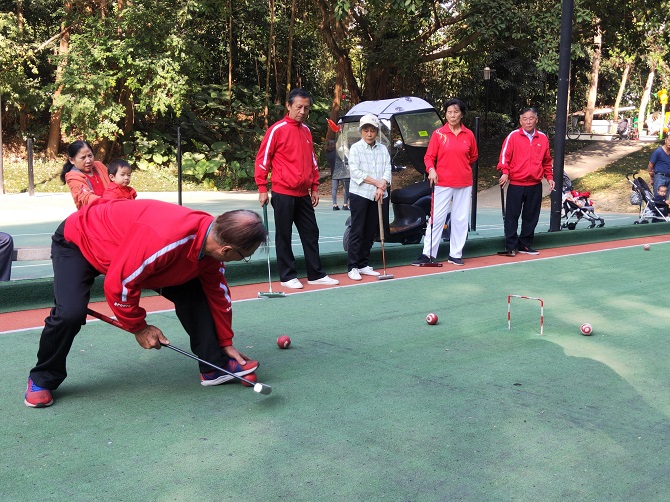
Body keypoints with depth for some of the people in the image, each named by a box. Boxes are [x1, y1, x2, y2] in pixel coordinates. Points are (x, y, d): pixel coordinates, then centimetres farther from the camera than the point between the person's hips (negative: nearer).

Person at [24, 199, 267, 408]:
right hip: (78, 241, -7)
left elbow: (217, 293, 0)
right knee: (70, 313, -25)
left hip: (131, 239, 7)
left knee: (191, 291, -6)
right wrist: (139, 327, -19)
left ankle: (214, 366, 5)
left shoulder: (213, 238, -17)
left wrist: (226, 343, 7)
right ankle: (42, 379, 2)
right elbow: (118, 283, -34)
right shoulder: (165, 240, -44)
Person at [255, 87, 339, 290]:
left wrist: (314, 187, 16)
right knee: (284, 235, 3)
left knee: (311, 233, 9)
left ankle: (316, 274, 18)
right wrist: (262, 189, -9)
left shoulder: (306, 131, 12)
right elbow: (262, 159, -7)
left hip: (303, 194, 7)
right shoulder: (277, 129, -8)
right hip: (283, 193, -6)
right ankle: (287, 276, 12)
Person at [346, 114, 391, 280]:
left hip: (377, 196, 4)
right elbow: (355, 171, -10)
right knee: (357, 231, -4)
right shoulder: (355, 148, -1)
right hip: (360, 194, -4)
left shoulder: (383, 149, 11)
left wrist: (382, 187, -14)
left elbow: (387, 170, 4)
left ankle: (363, 265, 17)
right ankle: (353, 267, -2)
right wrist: (376, 182, -13)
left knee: (370, 232, 8)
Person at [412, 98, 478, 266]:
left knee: (461, 219, 7)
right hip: (442, 182, -3)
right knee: (436, 218, -3)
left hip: (464, 184, 3)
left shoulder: (469, 135, 4)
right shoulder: (438, 134, -2)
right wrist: (431, 170, -18)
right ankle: (428, 254, 3)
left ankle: (455, 254, 17)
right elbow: (429, 156, -2)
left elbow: (473, 156, 18)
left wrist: (461, 167, 9)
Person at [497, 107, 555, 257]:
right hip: (516, 184, -3)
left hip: (535, 185, 4)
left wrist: (549, 177, 11)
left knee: (531, 217, 9)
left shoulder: (543, 138, 9)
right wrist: (505, 172, -20)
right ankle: (510, 246, 3)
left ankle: (525, 245, 20)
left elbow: (547, 160, 17)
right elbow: (505, 156, -7)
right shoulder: (513, 136, -3)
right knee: (512, 216, -2)